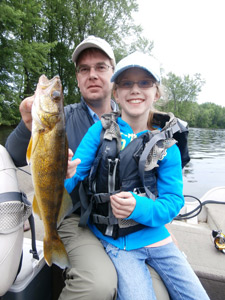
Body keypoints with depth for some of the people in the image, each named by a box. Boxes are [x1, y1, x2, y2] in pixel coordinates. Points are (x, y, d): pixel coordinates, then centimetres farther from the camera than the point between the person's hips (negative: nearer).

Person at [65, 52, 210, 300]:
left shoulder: (167, 147, -4)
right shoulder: (99, 131, -6)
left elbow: (173, 202, -7)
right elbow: (73, 177, -10)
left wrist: (138, 208, -27)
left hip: (154, 234, 2)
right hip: (113, 240, -1)